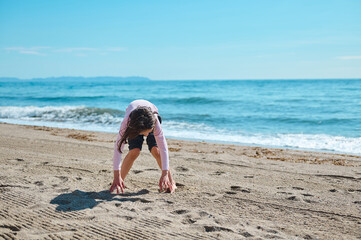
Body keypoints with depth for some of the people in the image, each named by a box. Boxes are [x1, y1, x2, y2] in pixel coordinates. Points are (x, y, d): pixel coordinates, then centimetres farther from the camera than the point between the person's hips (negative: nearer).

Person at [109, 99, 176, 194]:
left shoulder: (155, 122, -44)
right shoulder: (126, 122, -44)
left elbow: (163, 147, -40)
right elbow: (118, 147, -39)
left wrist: (165, 174, -42)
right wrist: (117, 176, -39)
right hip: (134, 122, 0)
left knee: (156, 150, -20)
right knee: (135, 151, -21)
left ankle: (171, 182, -3)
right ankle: (118, 183, -5)